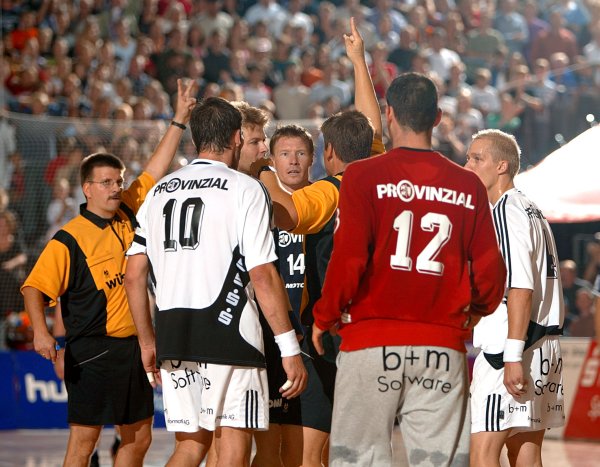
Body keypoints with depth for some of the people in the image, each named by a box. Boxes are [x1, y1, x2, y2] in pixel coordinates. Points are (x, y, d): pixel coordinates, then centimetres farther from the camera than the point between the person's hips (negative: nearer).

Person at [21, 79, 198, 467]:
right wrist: (41, 331, -30)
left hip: (133, 346, 7)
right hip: (92, 351, -7)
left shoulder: (129, 213, 9)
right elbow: (35, 288, -13)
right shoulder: (69, 240, -10)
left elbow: (155, 171, 15)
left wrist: (180, 120, 12)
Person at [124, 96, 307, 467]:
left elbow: (134, 277, 12)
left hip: (173, 338, 6)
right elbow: (262, 276, -11)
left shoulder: (159, 192, 13)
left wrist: (148, 342, 22)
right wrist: (290, 349, -9)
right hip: (228, 334, -5)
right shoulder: (245, 189, -4)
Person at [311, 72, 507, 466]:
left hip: (372, 343, -2)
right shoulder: (468, 186, 4)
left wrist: (323, 319, 5)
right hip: (443, 345, 2)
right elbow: (491, 271, 4)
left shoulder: (363, 176, -4)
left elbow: (348, 260, -11)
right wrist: (472, 313, 25)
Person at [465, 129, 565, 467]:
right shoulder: (532, 211, 20)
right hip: (544, 346, 10)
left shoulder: (506, 211, -10)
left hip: (512, 349, -10)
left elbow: (520, 289, -19)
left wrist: (513, 356, -23)